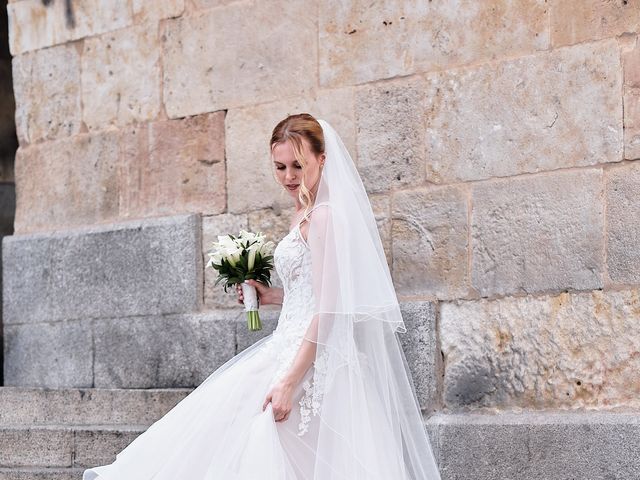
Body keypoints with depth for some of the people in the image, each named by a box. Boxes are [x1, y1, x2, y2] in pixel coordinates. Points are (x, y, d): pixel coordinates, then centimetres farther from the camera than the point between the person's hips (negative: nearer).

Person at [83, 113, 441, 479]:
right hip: (294, 347, 10)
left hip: (310, 359, -10)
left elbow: (327, 308, -20)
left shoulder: (324, 216, -15)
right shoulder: (305, 214, 14)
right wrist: (273, 296, 14)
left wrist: (289, 381, -24)